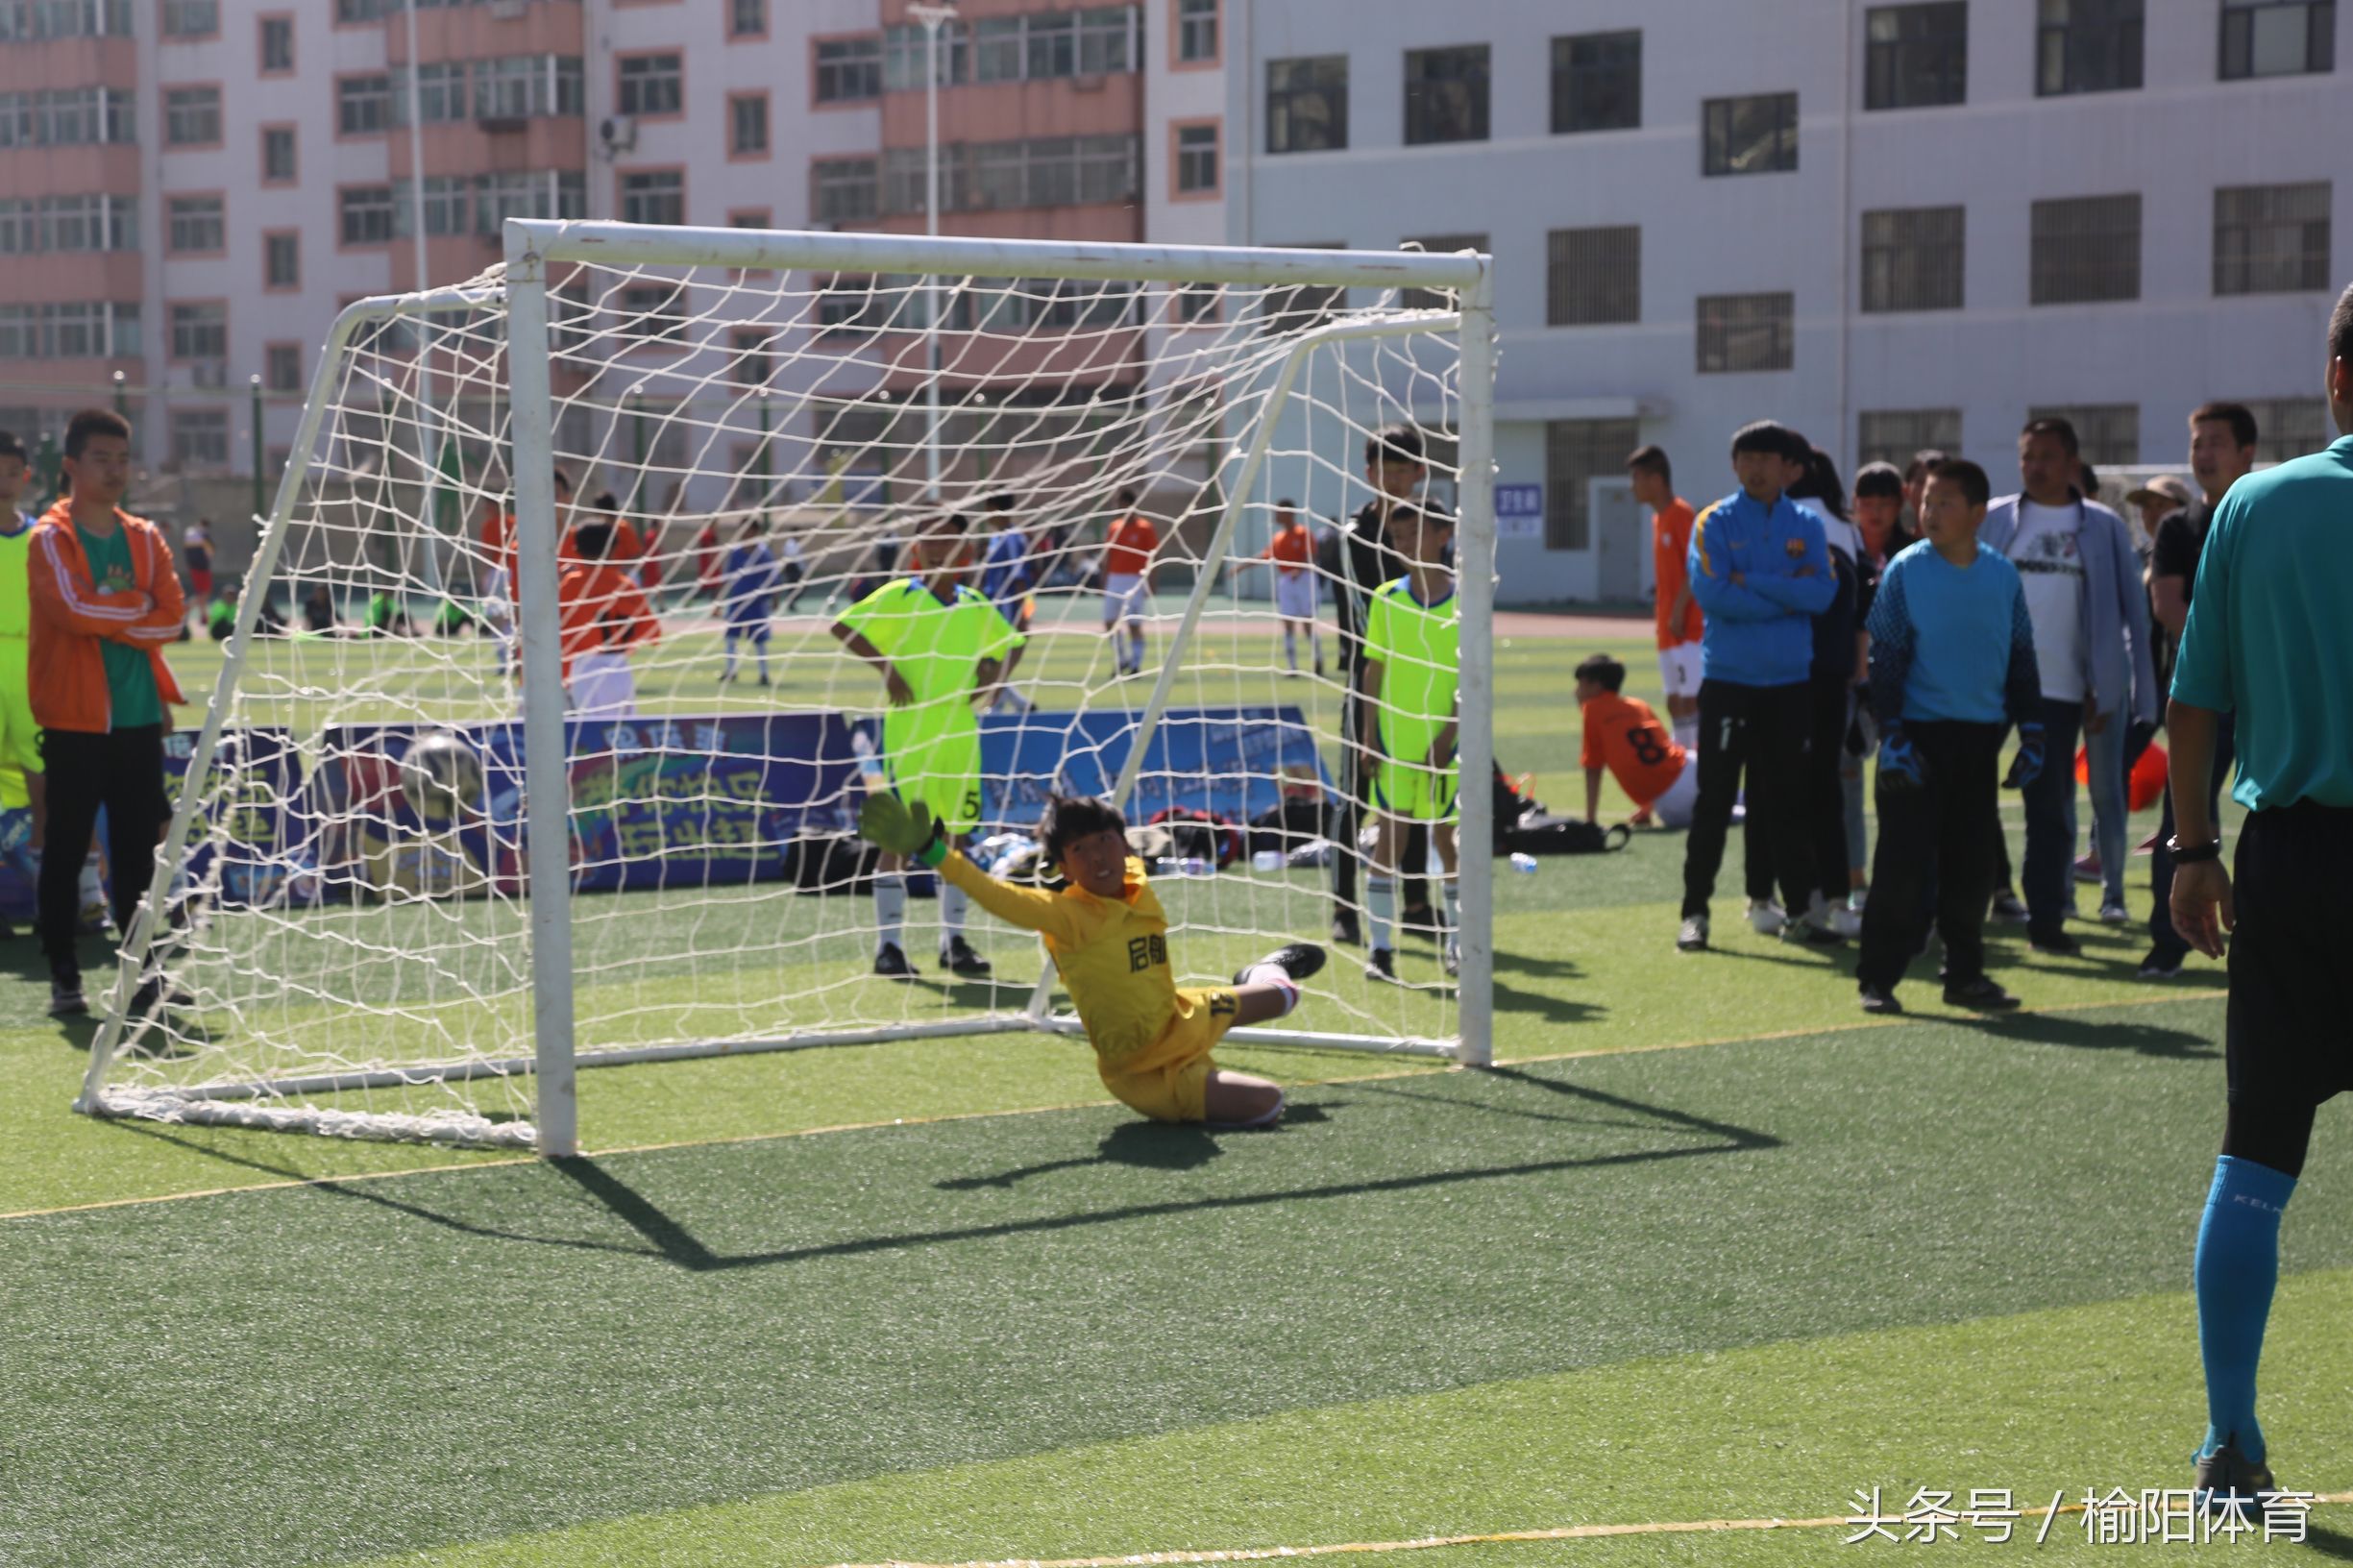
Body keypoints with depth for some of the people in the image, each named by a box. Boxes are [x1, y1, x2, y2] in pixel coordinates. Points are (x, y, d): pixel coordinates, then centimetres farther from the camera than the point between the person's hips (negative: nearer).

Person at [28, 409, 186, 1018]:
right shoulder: (51, 538, -3)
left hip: (139, 720, 4)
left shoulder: (145, 538, 12)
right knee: (65, 851, 0)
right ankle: (63, 973, 7)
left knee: (138, 851, 6)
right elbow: (73, 609, -18)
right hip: (76, 721, -4)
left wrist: (107, 616, -9)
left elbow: (172, 618, 1)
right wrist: (137, 605, -5)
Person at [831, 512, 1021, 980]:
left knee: (956, 836, 9)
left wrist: (991, 675, 7)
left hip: (960, 736, 5)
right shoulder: (899, 596, -4)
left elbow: (1008, 643, 26)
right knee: (901, 839, -3)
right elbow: (843, 626, -11)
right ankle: (888, 947, 3)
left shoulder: (975, 605, 11)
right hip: (909, 736, -5)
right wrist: (887, 668, -17)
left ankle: (953, 942, 18)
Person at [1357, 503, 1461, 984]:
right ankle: (1380, 949, 0)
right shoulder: (1386, 600, 3)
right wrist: (1369, 735, 0)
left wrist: (1451, 731, -12)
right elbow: (1375, 670, 6)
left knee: (1447, 839, 7)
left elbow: (1471, 674, -3)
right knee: (1388, 840, -2)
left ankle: (1457, 944, 21)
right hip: (1394, 740, 1)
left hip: (1444, 741, -1)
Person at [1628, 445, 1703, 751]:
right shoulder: (1658, 517, 16)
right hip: (1669, 633, 9)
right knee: (1675, 701, 11)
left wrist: (1678, 611, -20)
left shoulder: (1682, 514, -12)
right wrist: (1665, 619, 17)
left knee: (1690, 699, -11)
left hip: (1687, 630, -9)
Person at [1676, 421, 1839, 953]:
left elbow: (1823, 592, -8)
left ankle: (1801, 909, 16)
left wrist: (1753, 581, -14)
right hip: (1728, 679, -3)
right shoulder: (1715, 523, -1)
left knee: (1790, 799, 9)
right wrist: (1787, 595, -10)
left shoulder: (1806, 525, 7)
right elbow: (1711, 594, -15)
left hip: (1791, 681, 3)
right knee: (1715, 799, -1)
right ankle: (1695, 912, 4)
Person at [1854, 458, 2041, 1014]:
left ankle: (1965, 973, 18)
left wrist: (2031, 732, 8)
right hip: (1919, 733, -3)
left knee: (1971, 863, 8)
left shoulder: (2003, 576, 5)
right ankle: (1878, 977, 1)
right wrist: (1891, 736, -12)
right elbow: (1884, 657, -5)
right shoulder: (1905, 571, -5)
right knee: (1904, 861, -5)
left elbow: (2020, 657, 13)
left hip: (1981, 737, 4)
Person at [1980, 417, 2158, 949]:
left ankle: (2046, 919, 10)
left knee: (2050, 806, 4)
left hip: (2062, 687, 0)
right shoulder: (1994, 520, 5)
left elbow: (2133, 608, 5)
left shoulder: (2103, 528, 4)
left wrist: (2143, 692, -1)